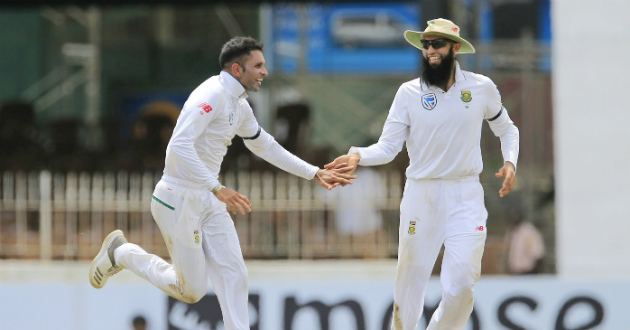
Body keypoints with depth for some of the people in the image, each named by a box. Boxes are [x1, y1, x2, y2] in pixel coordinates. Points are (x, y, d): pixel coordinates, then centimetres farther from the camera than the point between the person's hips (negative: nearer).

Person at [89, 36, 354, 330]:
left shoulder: (239, 105, 9)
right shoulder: (211, 95, -20)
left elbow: (265, 146, 25)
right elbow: (179, 146, -31)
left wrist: (315, 173, 21)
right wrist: (217, 189, -36)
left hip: (208, 201, 9)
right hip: (179, 200, -9)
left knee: (234, 277, 0)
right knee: (192, 291, 0)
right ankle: (121, 253, 17)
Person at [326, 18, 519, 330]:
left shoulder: (482, 88, 1)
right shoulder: (409, 93, -2)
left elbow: (506, 129, 18)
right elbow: (388, 146, -5)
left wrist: (510, 162, 0)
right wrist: (358, 156, -24)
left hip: (465, 196, 0)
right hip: (421, 195, 0)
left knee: (460, 286, -10)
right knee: (410, 280, 4)